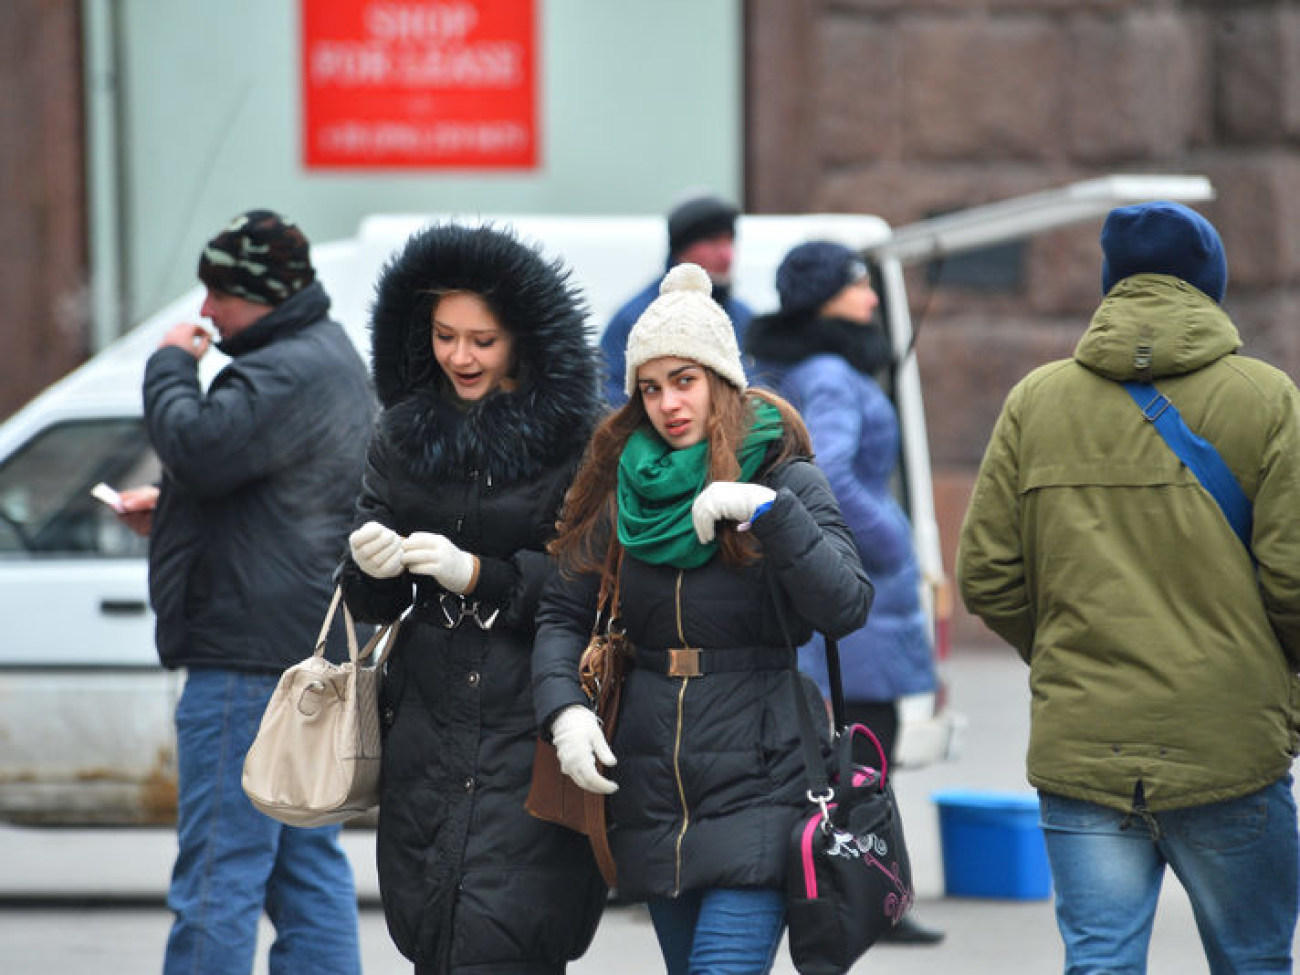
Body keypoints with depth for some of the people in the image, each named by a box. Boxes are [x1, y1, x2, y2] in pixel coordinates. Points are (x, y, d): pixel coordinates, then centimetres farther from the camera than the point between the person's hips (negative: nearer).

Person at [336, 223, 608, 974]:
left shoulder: (577, 442, -5)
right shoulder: (405, 433, 11)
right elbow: (375, 603, 12)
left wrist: (478, 575, -18)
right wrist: (370, 565, -11)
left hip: (531, 730, -5)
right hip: (428, 726, 5)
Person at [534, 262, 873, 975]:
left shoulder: (785, 480, -1)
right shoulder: (622, 487, 10)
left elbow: (846, 608, -13)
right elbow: (561, 612, 9)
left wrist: (767, 511, -24)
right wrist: (563, 708, -10)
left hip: (756, 787, -5)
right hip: (651, 796, 5)